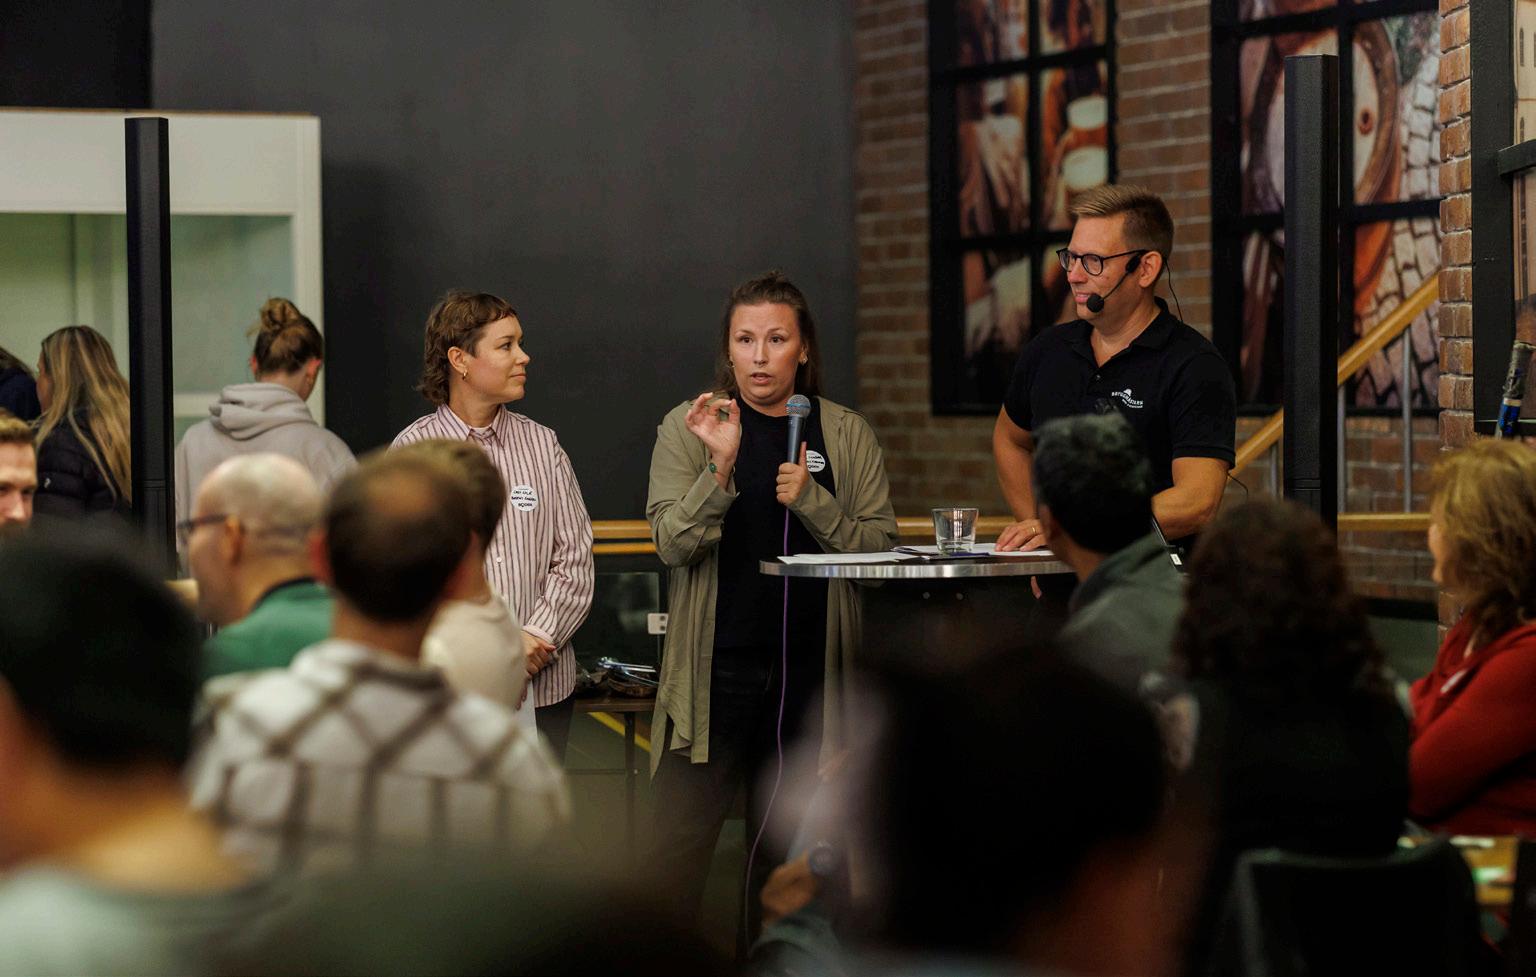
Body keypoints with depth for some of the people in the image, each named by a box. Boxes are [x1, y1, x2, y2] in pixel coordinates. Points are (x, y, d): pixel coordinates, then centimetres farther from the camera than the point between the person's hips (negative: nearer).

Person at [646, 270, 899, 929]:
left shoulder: (847, 435, 7)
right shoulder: (688, 427, 1)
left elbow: (880, 546, 1)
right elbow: (671, 543, -8)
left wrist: (810, 500, -14)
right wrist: (721, 467, -22)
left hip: (809, 671, 2)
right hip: (714, 670, -2)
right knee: (678, 847, -7)